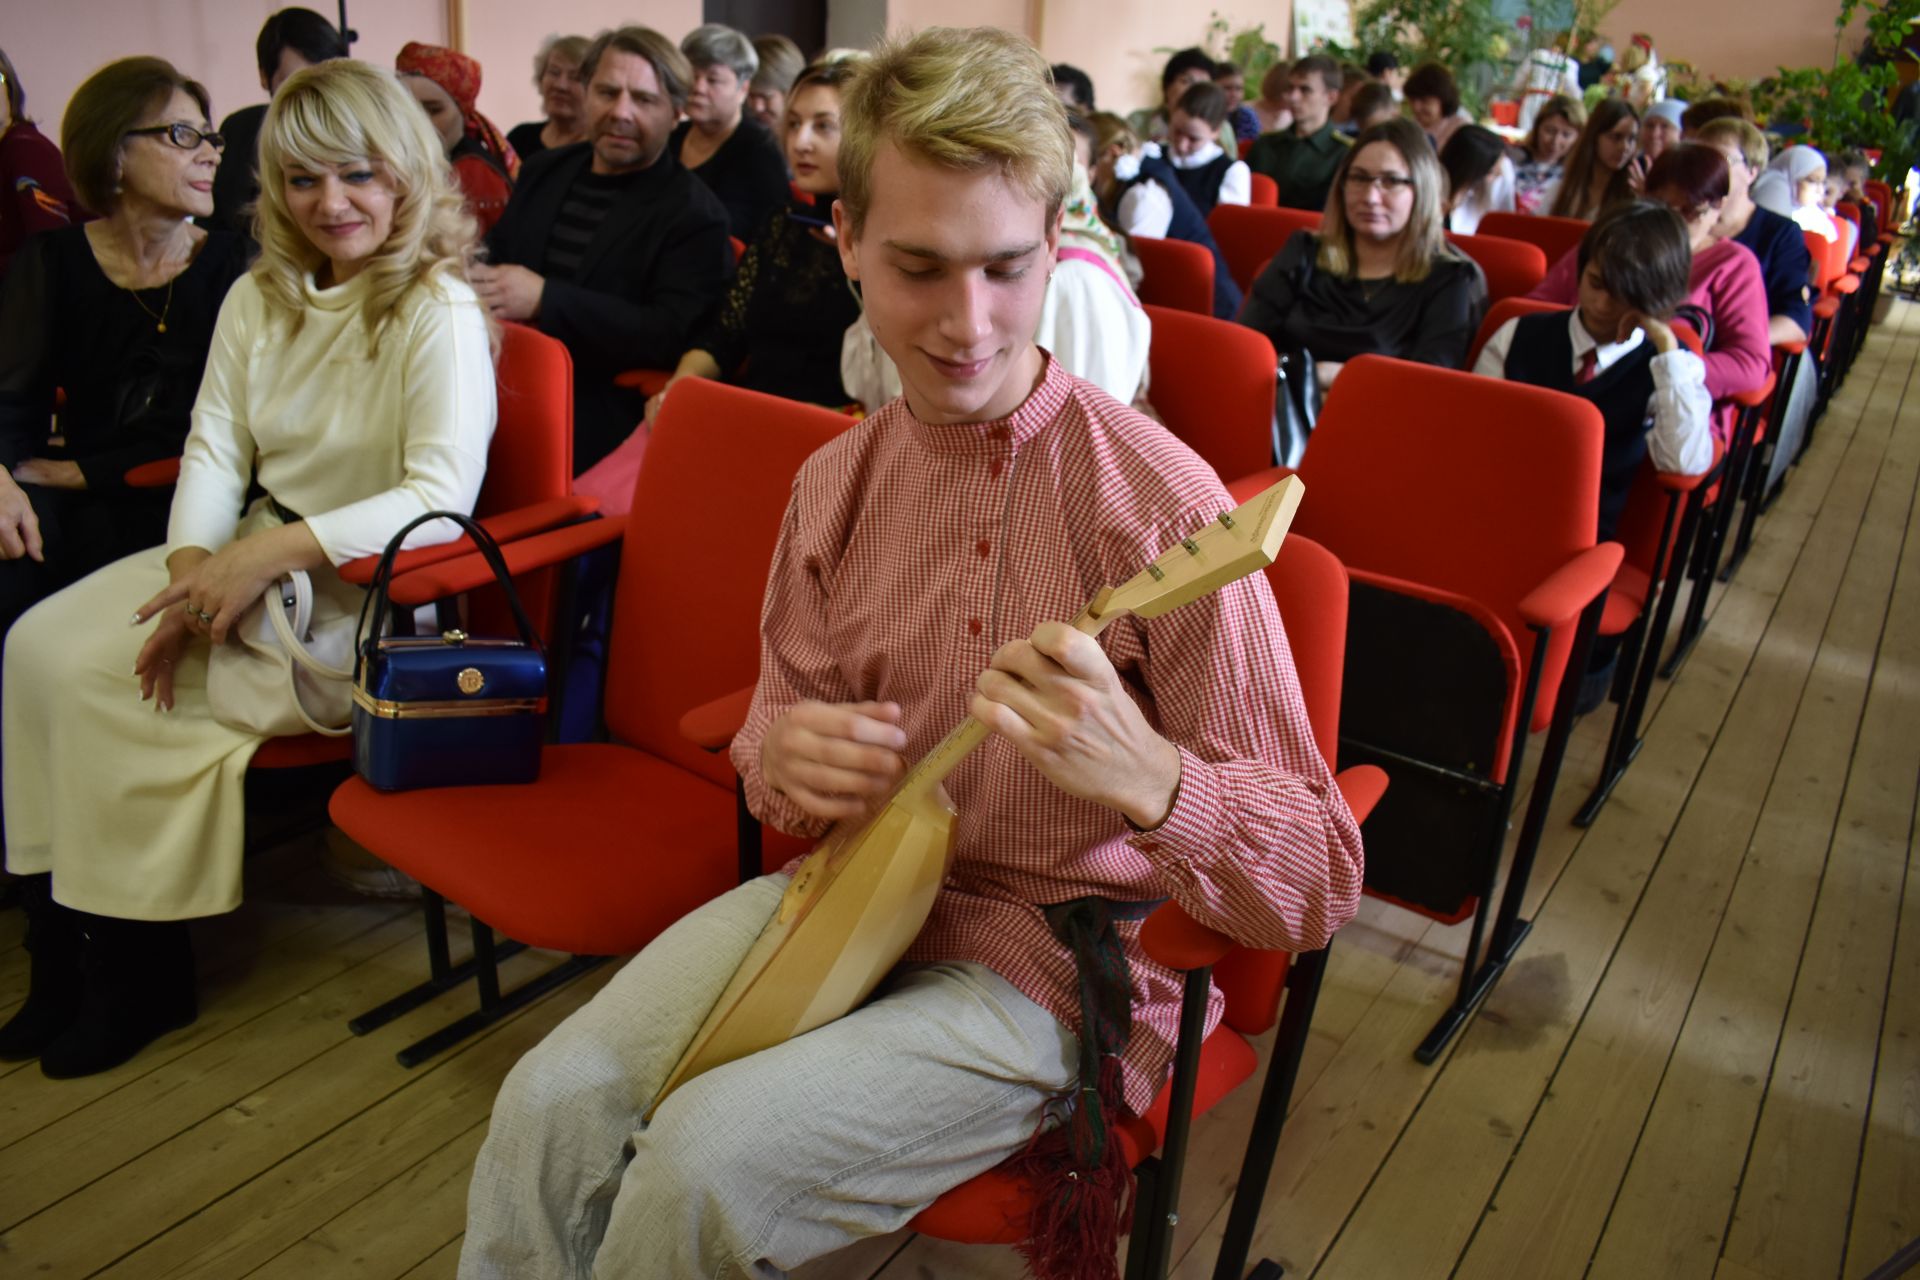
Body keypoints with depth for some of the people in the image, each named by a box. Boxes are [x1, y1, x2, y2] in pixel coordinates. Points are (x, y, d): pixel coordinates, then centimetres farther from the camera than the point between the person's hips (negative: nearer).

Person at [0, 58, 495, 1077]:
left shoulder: (439, 312, -13)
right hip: (246, 559, 7)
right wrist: (194, 567, -14)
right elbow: (214, 448, 5)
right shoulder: (260, 297, 10)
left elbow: (443, 495, -23)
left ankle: (140, 977, 2)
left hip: (359, 591, -7)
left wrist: (274, 551, -28)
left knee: (107, 682, -17)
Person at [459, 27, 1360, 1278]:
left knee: (706, 1163, -20)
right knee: (554, 1104, -12)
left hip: (1056, 955, -4)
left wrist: (1143, 774, -41)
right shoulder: (834, 483, -2)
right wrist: (786, 754, -13)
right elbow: (779, 718, 12)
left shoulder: (1155, 499, -20)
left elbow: (1321, 881, -20)